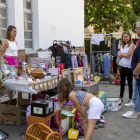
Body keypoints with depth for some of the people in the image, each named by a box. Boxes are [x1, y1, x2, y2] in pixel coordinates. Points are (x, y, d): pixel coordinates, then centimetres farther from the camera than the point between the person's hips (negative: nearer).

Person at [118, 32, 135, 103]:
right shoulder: (122, 46, 12)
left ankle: (130, 98, 11)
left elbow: (129, 56, -16)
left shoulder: (132, 45, -8)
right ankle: (121, 97, 22)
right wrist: (125, 54, -14)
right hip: (122, 66, 6)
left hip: (129, 66, -6)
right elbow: (119, 55, 1)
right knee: (122, 82, 12)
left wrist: (122, 54, -5)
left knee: (130, 83, 2)